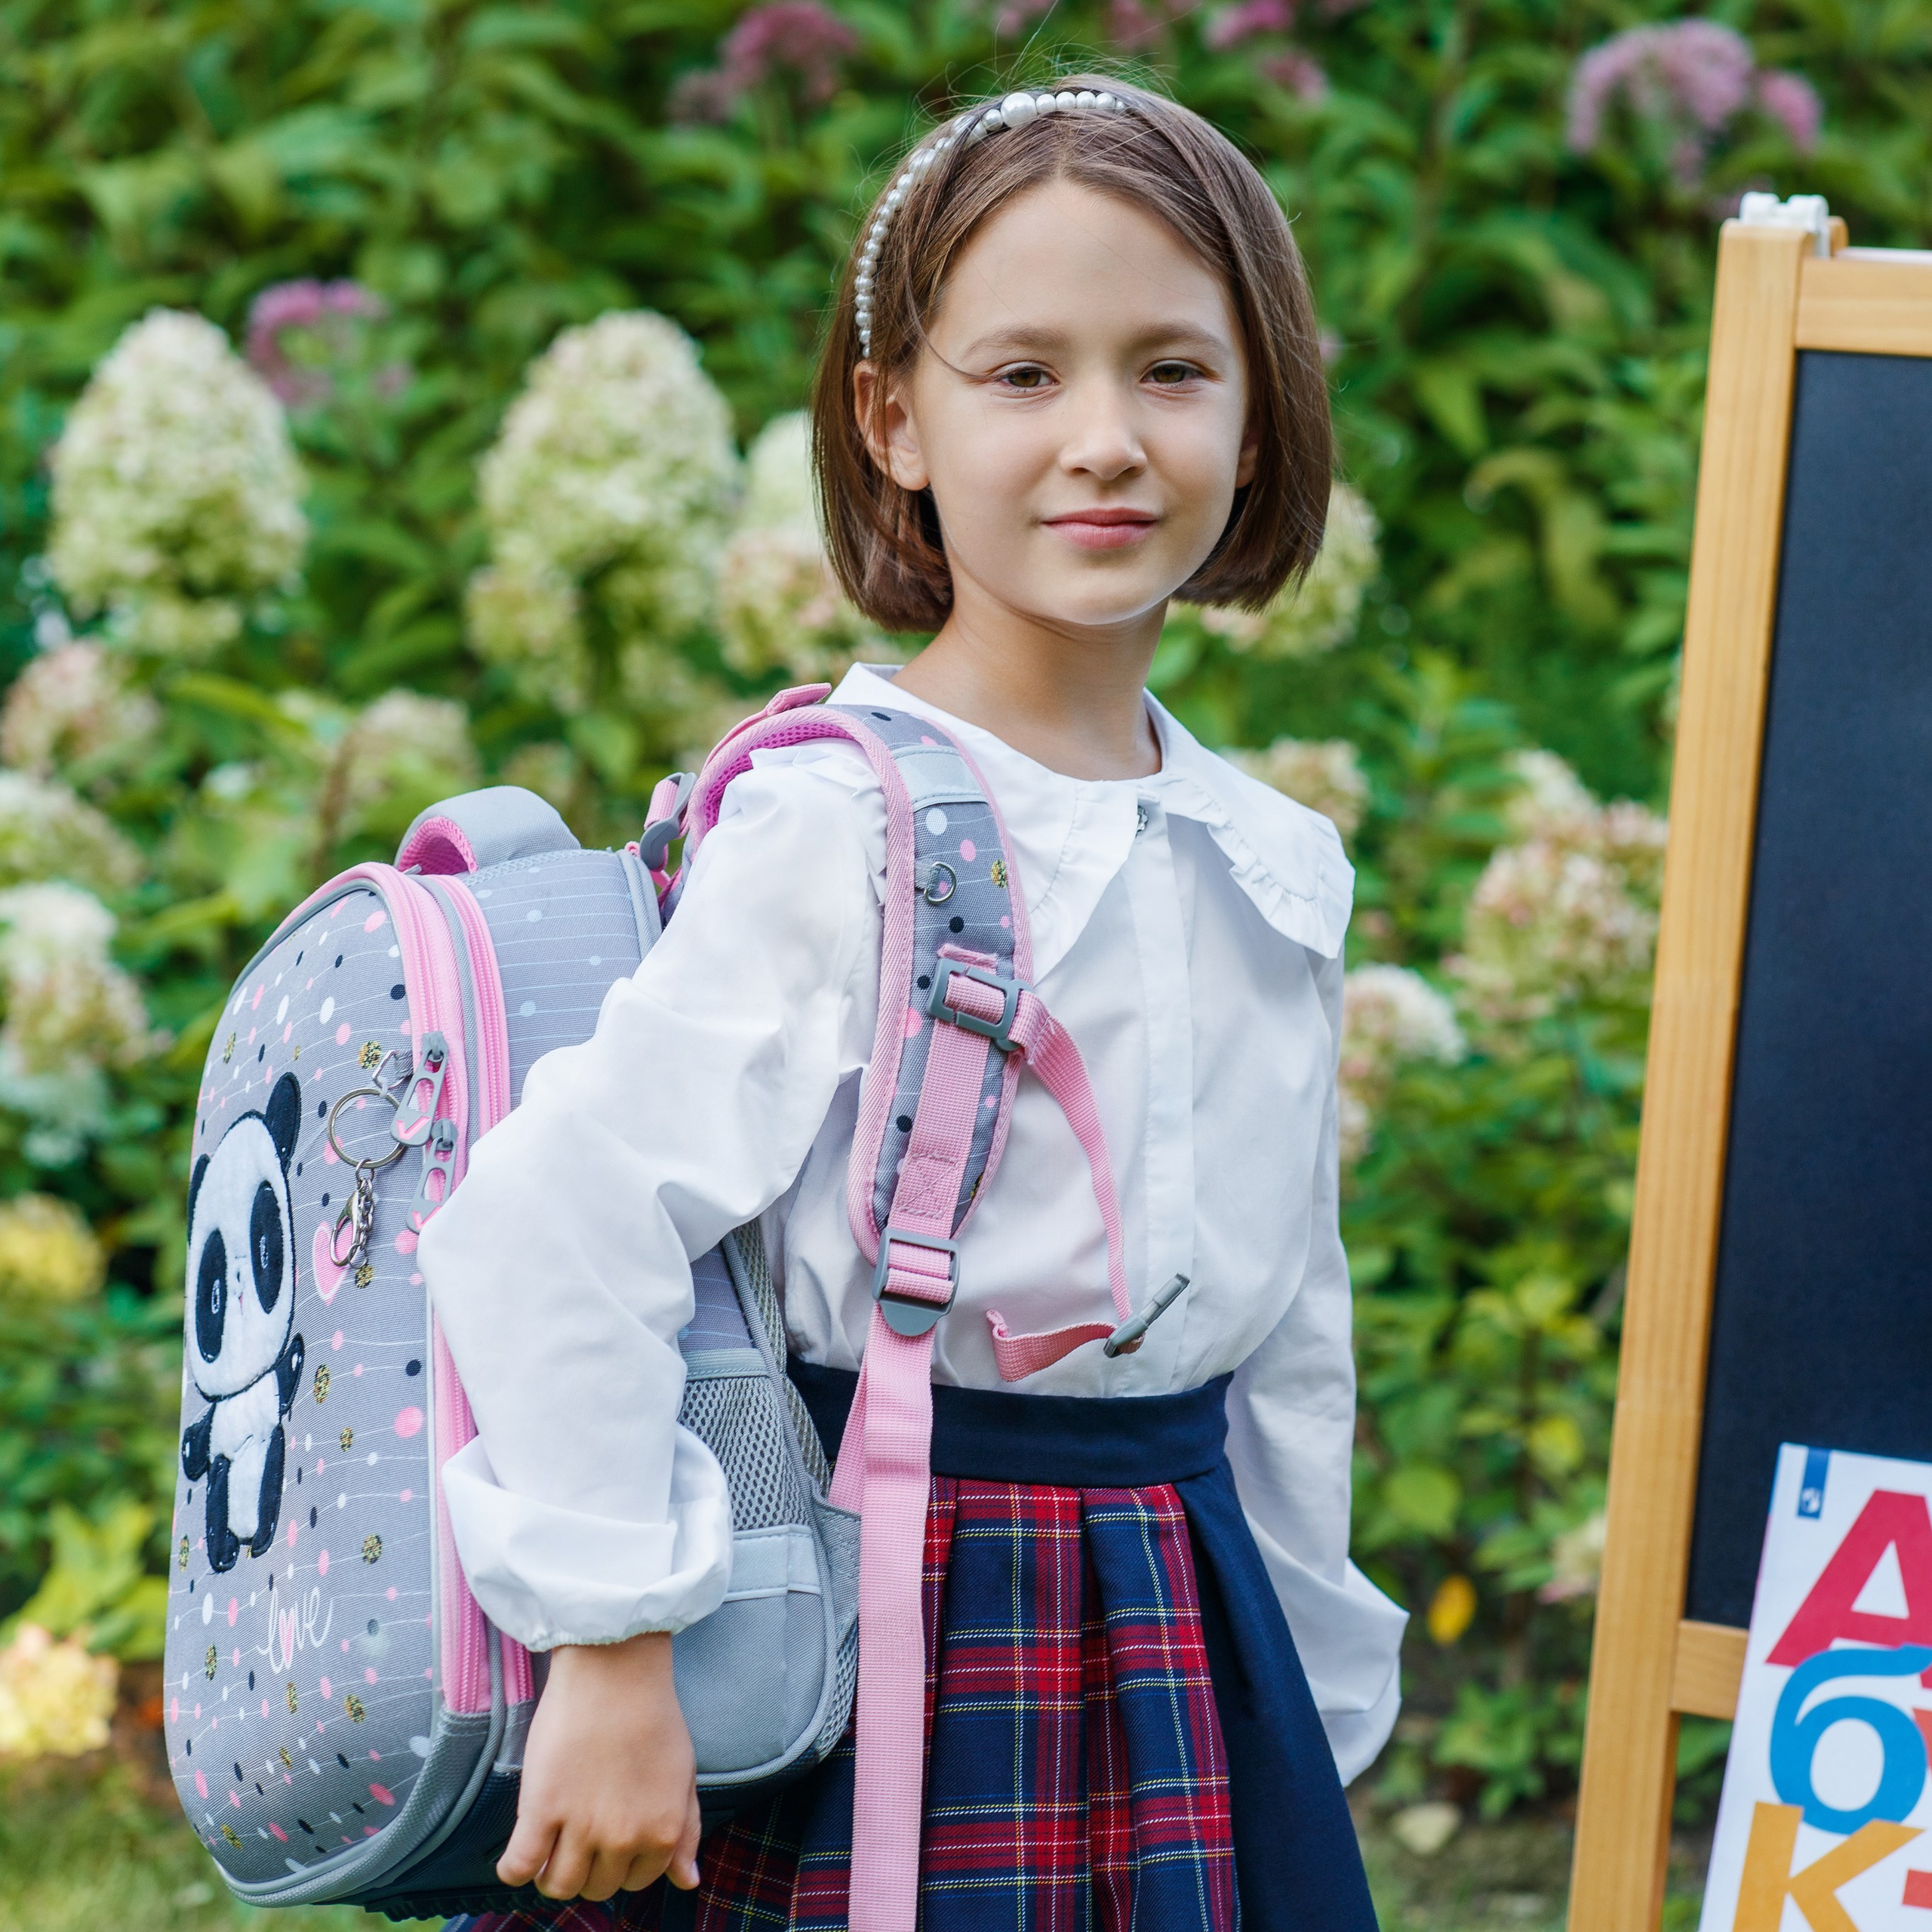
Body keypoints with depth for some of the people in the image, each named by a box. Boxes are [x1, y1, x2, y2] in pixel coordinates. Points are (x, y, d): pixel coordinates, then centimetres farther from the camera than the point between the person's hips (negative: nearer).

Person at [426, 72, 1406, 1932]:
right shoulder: (836, 827, -14)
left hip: (1186, 1643, 6)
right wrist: (613, 1655, -22)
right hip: (894, 1643, -6)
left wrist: (1315, 1704, 18)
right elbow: (558, 1222, -22)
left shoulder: (1276, 871, 7)